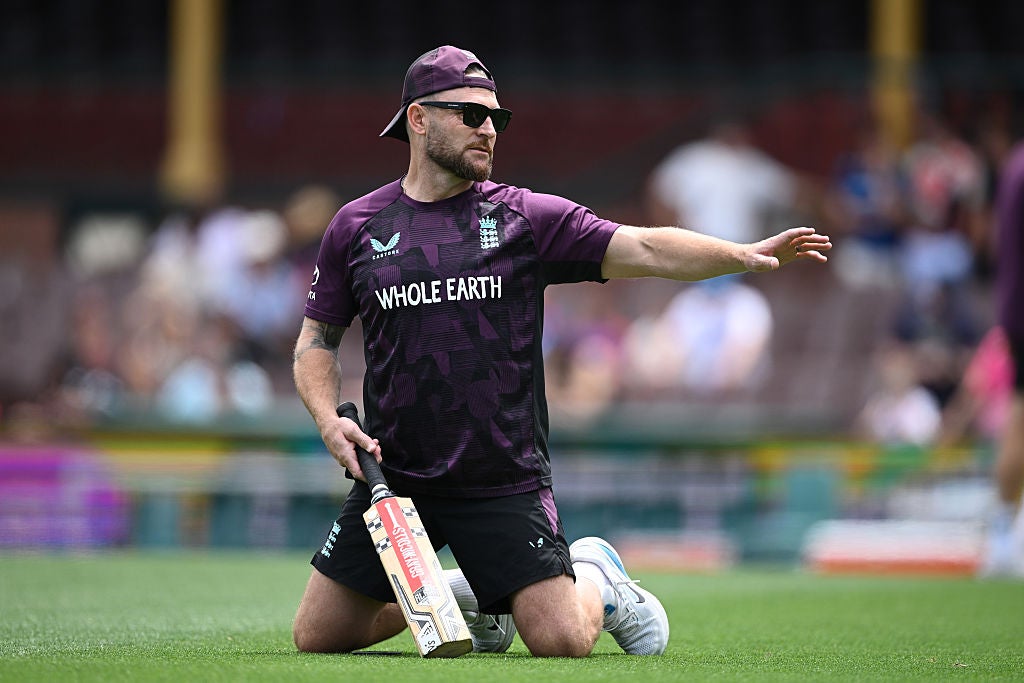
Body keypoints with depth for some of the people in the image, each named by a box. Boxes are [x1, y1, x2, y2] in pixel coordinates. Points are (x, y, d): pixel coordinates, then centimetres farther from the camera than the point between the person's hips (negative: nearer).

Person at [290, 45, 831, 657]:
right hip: (393, 478, 2)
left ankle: (594, 581, 24)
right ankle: (463, 596, 25)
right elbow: (317, 341, 12)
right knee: (317, 638, 0)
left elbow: (644, 249, -8)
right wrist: (330, 422, -6)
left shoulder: (528, 217, 1)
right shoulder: (357, 226, 5)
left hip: (505, 483, -2)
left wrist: (745, 254, -21)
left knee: (561, 642, -13)